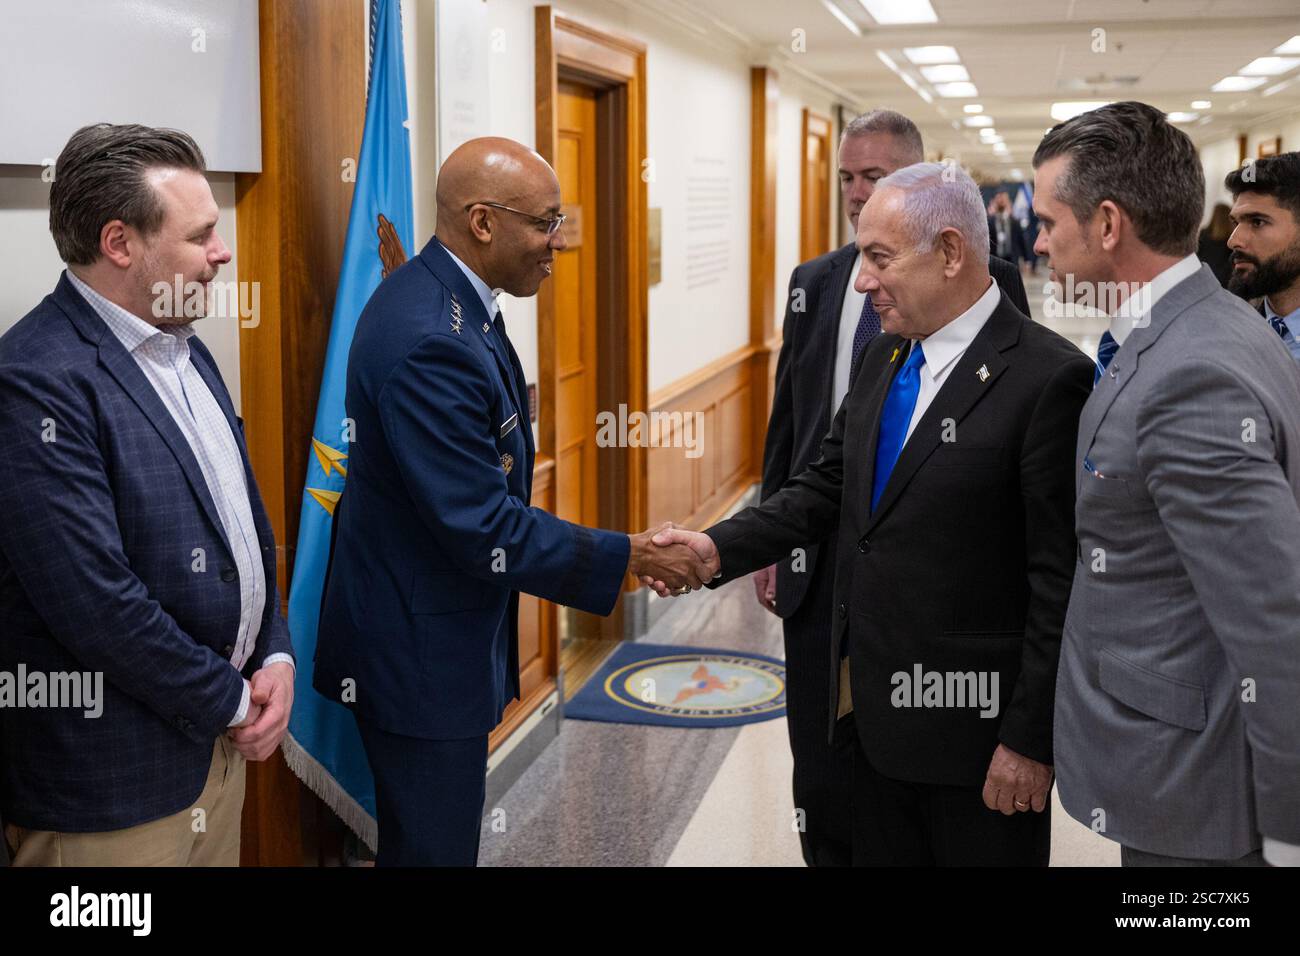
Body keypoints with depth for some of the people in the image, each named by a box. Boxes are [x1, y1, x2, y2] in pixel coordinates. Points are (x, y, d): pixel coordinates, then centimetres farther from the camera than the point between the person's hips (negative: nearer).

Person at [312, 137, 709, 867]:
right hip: (422, 653, -10)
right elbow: (482, 528, -26)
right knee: (435, 846, 5)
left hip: (441, 627, 10)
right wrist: (625, 558, -18)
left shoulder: (446, 298, 4)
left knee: (437, 837, 23)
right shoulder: (428, 340, -27)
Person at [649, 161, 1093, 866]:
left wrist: (1030, 738, -16)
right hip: (877, 704, 7)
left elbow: (1059, 577, -17)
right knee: (877, 855, 19)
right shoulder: (885, 359, 8)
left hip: (974, 724, -7)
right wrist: (721, 548, -3)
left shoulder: (1046, 377, -18)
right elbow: (827, 485, 12)